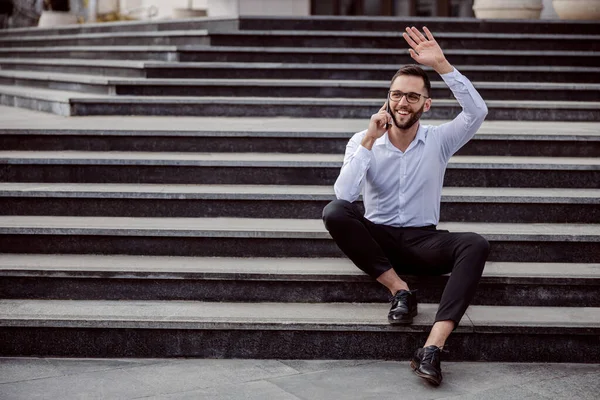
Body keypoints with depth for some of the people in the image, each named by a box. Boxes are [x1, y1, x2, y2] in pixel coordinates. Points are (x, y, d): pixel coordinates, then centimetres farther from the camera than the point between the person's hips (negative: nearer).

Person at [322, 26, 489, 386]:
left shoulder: (438, 141, 2)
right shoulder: (363, 142, 1)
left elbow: (478, 111, -17)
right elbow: (344, 195, -15)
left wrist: (441, 64, -22)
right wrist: (369, 141, -18)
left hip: (423, 240, 0)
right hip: (377, 238, 0)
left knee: (476, 245, -31)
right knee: (335, 212, -30)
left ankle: (432, 348, -41)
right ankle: (400, 290, -20)